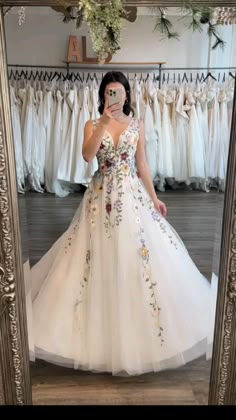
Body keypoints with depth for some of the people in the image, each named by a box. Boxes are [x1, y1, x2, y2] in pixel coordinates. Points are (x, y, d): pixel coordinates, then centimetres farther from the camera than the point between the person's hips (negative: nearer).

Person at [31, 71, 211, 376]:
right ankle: (102, 323, 24)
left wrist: (154, 198, 3)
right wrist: (105, 121, -19)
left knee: (137, 256, 3)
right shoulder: (93, 125, 4)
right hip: (102, 195, -1)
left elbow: (142, 165, 8)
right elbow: (87, 155, -15)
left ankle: (140, 322, 25)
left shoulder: (137, 125, 8)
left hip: (132, 195, 1)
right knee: (101, 260, 3)